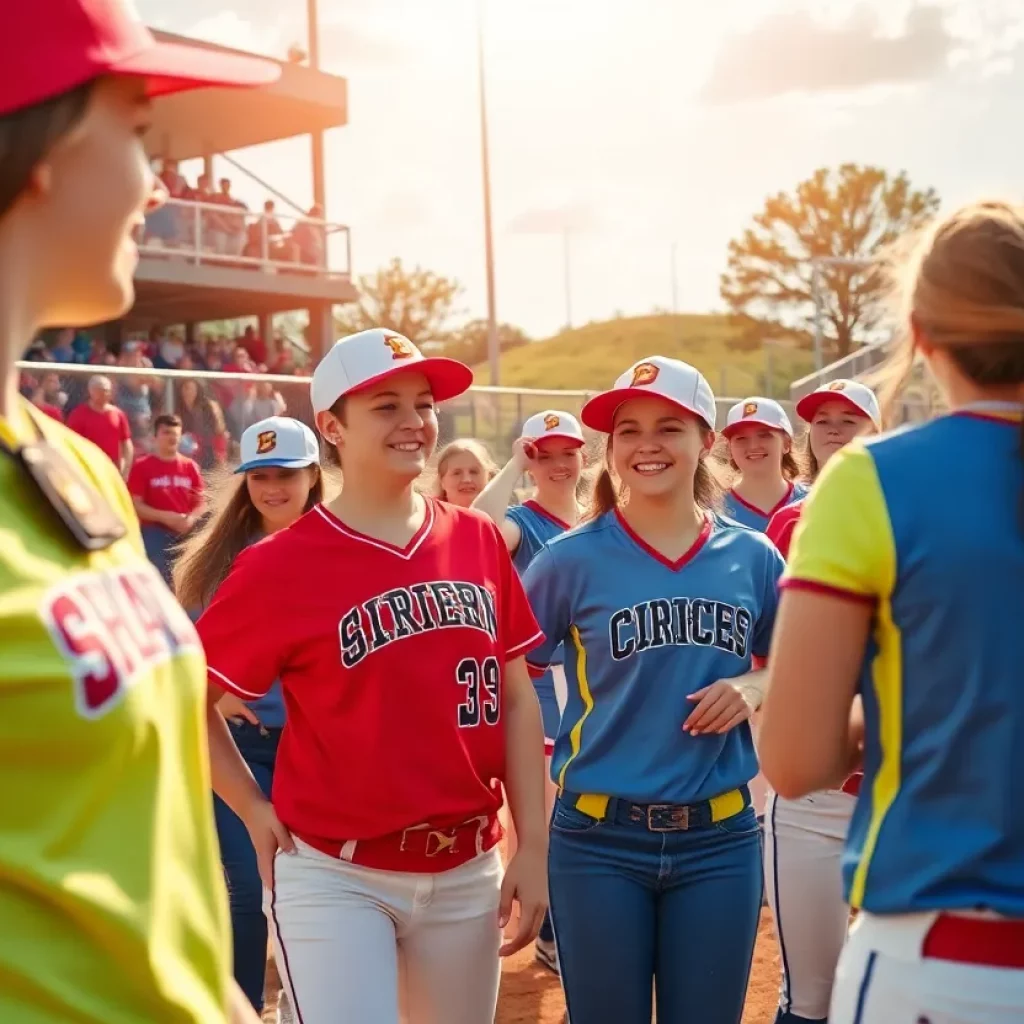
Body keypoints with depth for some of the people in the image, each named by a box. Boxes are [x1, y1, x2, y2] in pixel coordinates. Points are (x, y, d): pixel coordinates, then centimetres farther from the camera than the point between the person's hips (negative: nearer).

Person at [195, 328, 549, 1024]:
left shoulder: (480, 540, 1)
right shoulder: (282, 564, -11)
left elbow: (517, 699, 4)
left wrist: (533, 847, 2)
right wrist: (256, 811, -4)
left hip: (469, 871, 4)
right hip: (336, 877, -4)